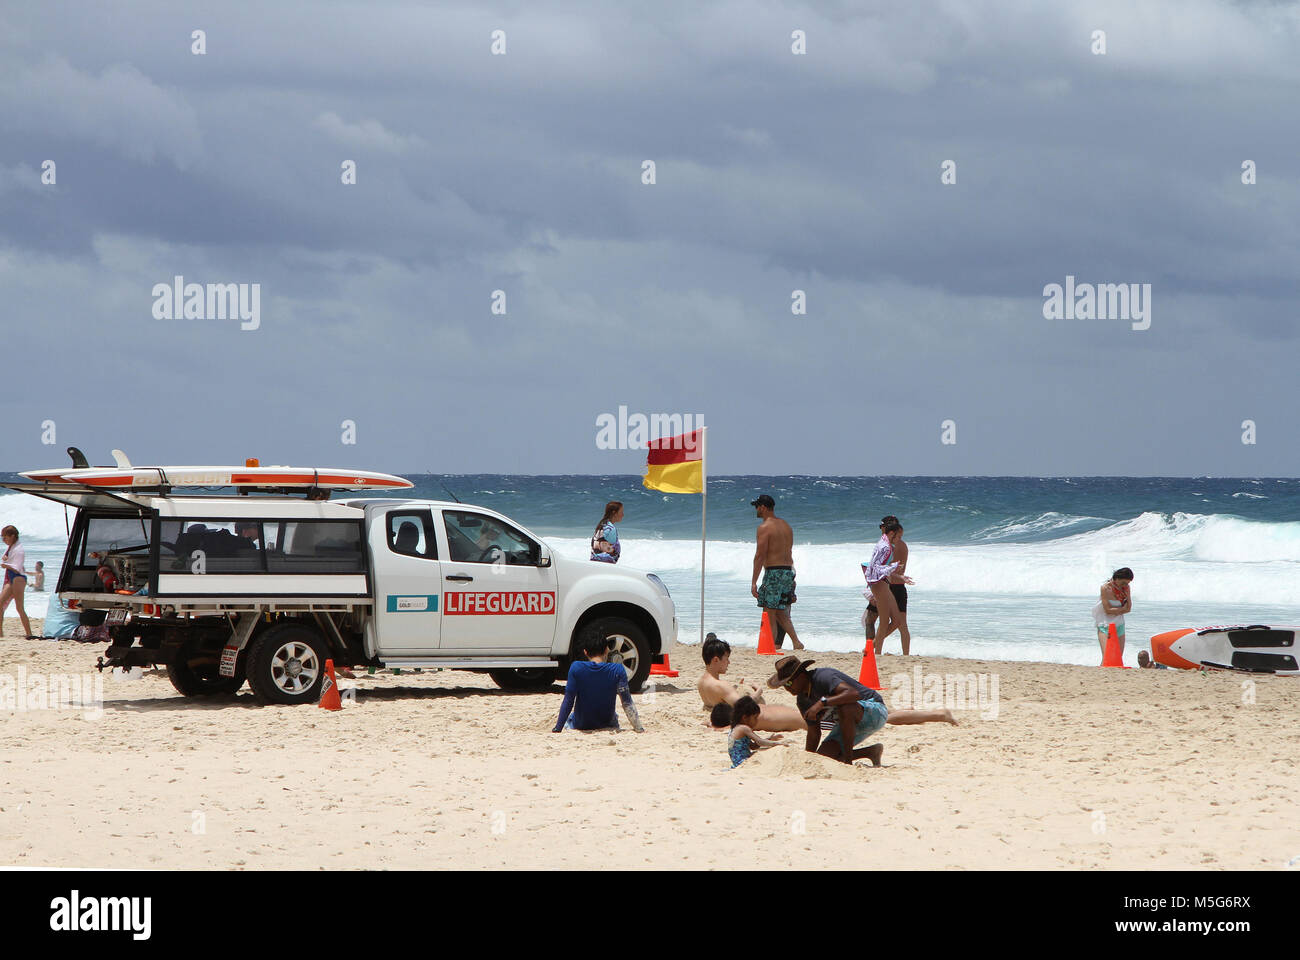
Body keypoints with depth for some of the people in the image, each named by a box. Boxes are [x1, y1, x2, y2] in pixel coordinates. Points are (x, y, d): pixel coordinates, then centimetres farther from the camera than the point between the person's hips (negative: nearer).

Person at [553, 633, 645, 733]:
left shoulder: (576, 668, -19)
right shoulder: (617, 670, -18)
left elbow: (568, 701, -16)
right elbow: (627, 703, -18)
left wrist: (557, 729, -12)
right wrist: (639, 729, -13)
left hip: (580, 725, 0)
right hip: (606, 725, 0)